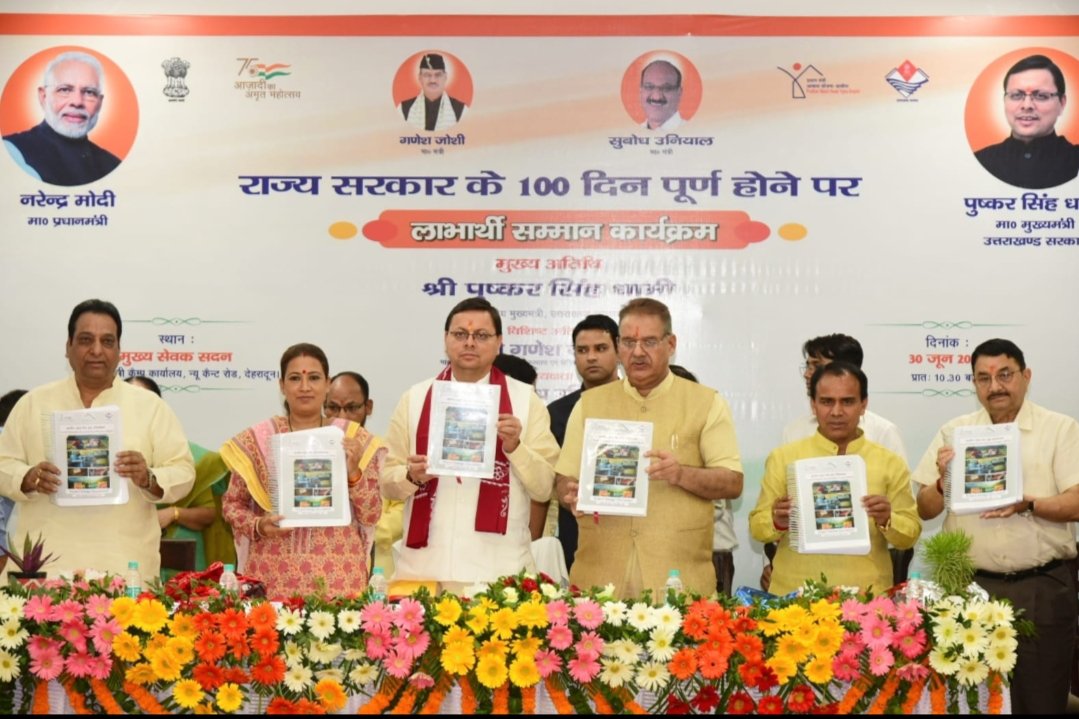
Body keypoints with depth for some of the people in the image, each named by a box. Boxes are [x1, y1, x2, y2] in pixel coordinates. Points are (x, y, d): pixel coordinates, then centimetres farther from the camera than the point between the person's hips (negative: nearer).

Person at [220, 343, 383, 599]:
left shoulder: (355, 438, 3)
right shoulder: (256, 439, 3)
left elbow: (371, 515, 3)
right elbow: (232, 503, 9)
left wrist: (354, 473, -13)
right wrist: (258, 526, -10)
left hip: (337, 575, 0)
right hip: (275, 574, 0)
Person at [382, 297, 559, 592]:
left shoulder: (525, 400, 4)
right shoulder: (415, 398, 8)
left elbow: (544, 488, 0)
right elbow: (387, 481, 8)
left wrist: (514, 446, -15)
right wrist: (412, 476, -12)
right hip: (425, 565, 1)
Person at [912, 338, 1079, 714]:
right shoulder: (953, 431, 8)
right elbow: (925, 511, 7)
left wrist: (1028, 505, -24)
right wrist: (942, 482, -13)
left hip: (1042, 588, -2)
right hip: (969, 585, 2)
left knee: (1039, 697, 4)